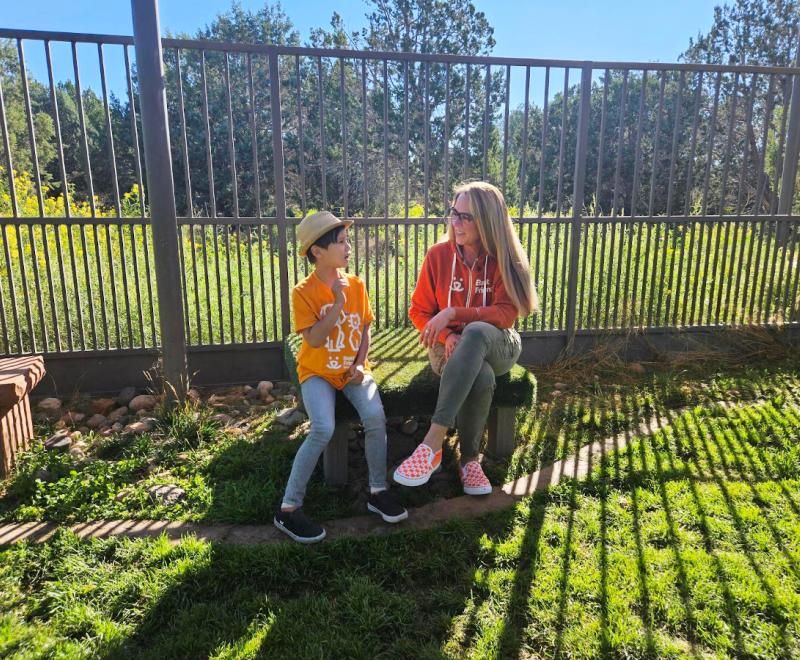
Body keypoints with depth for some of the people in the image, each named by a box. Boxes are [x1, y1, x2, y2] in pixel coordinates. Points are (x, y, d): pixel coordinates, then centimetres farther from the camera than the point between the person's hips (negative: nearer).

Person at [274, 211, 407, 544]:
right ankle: (288, 508, -10)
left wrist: (360, 364, -6)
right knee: (323, 429, -27)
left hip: (352, 370, 4)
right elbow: (314, 340, -18)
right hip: (317, 372, -3)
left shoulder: (356, 284, 3)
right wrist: (338, 303, -21)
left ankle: (377, 491, -2)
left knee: (375, 416, -23)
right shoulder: (303, 292, -10)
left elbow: (364, 330, 9)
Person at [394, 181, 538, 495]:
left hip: (496, 345, 0)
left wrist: (453, 313, -25)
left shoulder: (505, 259, -5)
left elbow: (505, 314, -14)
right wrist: (446, 336, -17)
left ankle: (433, 442, -42)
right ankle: (469, 459, -18)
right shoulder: (439, 254, -2)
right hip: (450, 347, 0)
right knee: (482, 379, -37)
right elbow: (419, 311, 2)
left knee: (475, 332, -40)